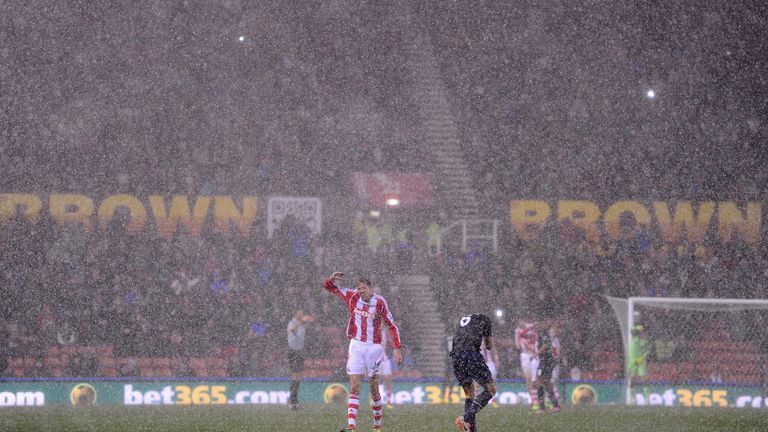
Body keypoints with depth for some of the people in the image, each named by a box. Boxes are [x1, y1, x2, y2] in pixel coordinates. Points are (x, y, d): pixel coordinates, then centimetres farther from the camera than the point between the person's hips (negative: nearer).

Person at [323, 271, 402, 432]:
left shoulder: (379, 302, -8)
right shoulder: (352, 297, 0)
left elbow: (392, 327, -4)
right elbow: (328, 287, 9)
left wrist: (397, 349, -10)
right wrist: (332, 278, -14)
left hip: (374, 347, -2)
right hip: (357, 346, 2)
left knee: (374, 387, 7)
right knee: (354, 387, -9)